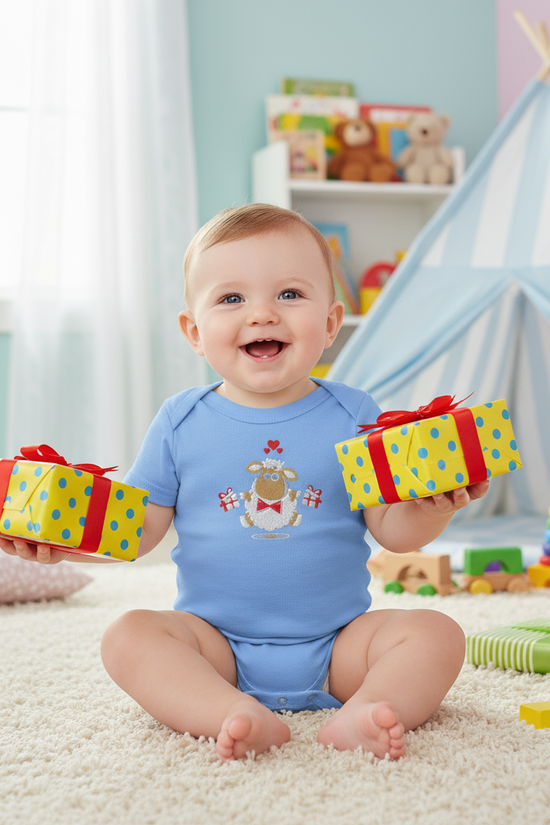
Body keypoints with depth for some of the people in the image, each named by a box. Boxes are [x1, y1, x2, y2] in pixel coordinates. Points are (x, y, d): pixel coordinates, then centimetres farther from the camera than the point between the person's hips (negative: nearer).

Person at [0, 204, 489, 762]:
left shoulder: (353, 416, 0)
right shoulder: (181, 422, 2)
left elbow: (391, 528, -1)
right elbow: (136, 525, 3)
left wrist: (434, 508, -23)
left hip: (337, 643, 0)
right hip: (217, 645, 0)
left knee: (435, 632, -20)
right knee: (128, 636, -23)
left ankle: (359, 715, -41)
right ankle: (238, 717, -40)